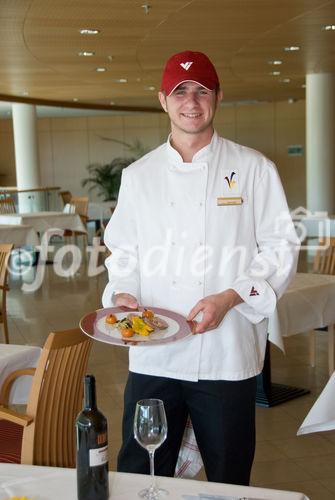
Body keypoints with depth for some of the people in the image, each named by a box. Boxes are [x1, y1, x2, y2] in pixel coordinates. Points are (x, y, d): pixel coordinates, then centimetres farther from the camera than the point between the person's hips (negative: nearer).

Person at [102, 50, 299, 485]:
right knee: (139, 474, 10)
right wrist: (122, 294, -6)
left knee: (228, 479, 11)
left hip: (228, 355, -2)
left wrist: (228, 299, -13)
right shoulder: (138, 175, 9)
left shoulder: (254, 169, 1)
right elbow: (124, 252, 13)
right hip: (152, 356, 2)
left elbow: (280, 249, 0)